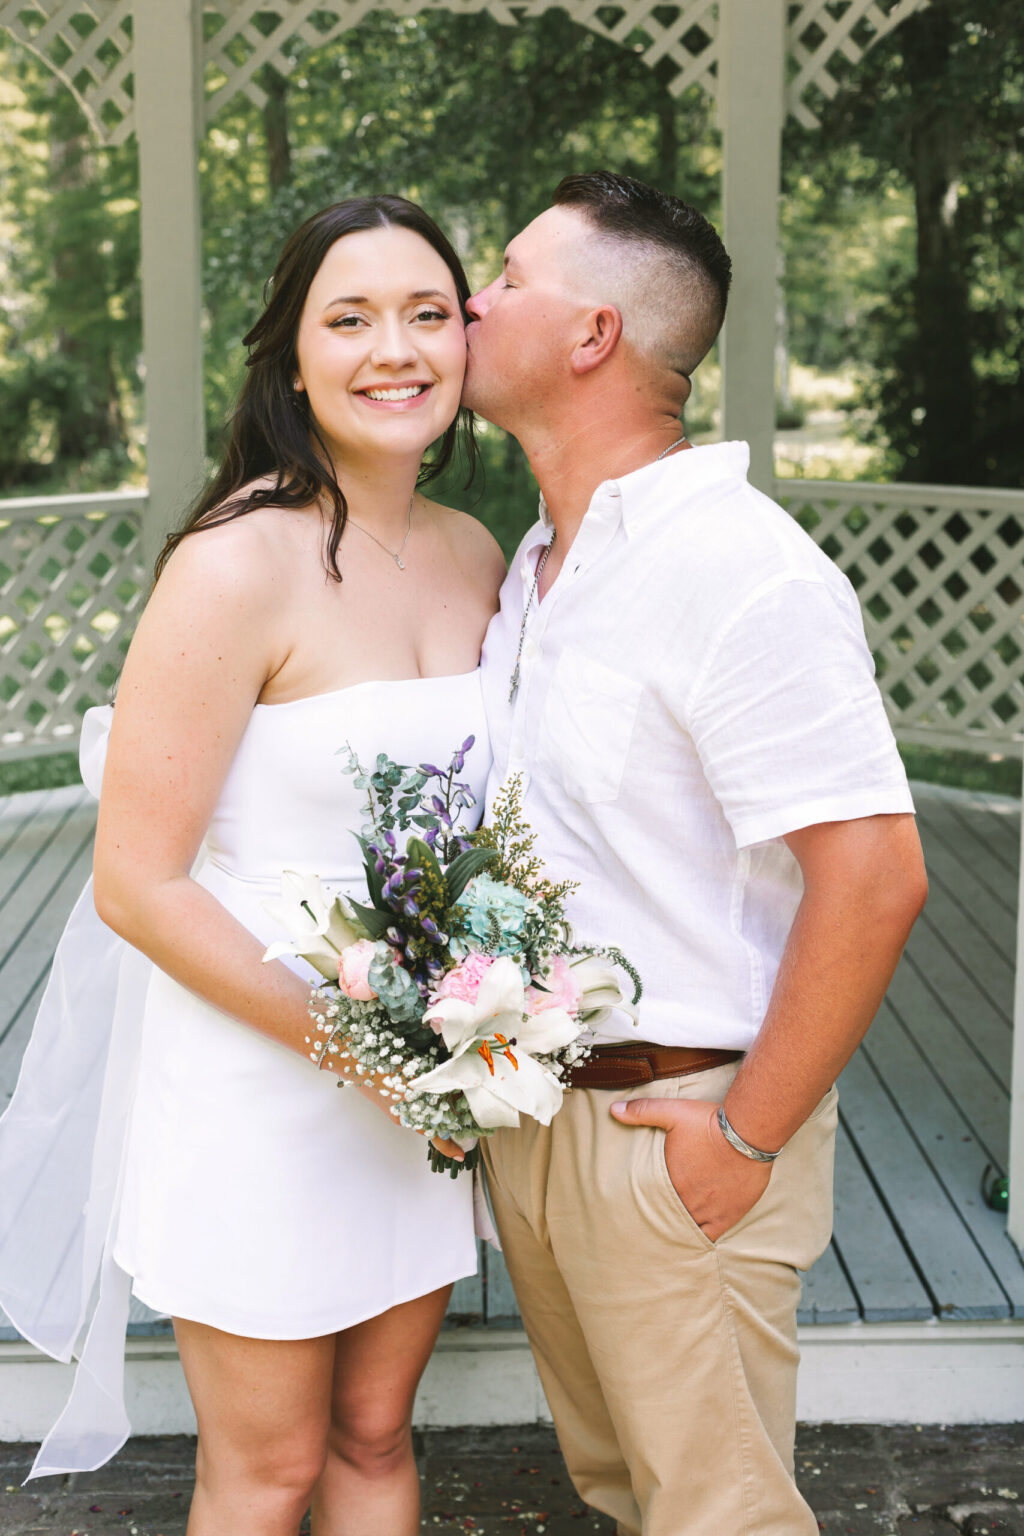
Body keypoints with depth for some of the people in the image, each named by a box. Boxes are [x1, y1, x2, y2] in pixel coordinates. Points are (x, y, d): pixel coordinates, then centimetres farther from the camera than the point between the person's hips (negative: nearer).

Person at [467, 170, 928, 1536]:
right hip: (528, 1103, 8)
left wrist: (751, 1137, -20)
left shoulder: (741, 572, -21)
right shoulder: (539, 562, 9)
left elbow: (873, 877, -26)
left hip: (671, 1130, -8)